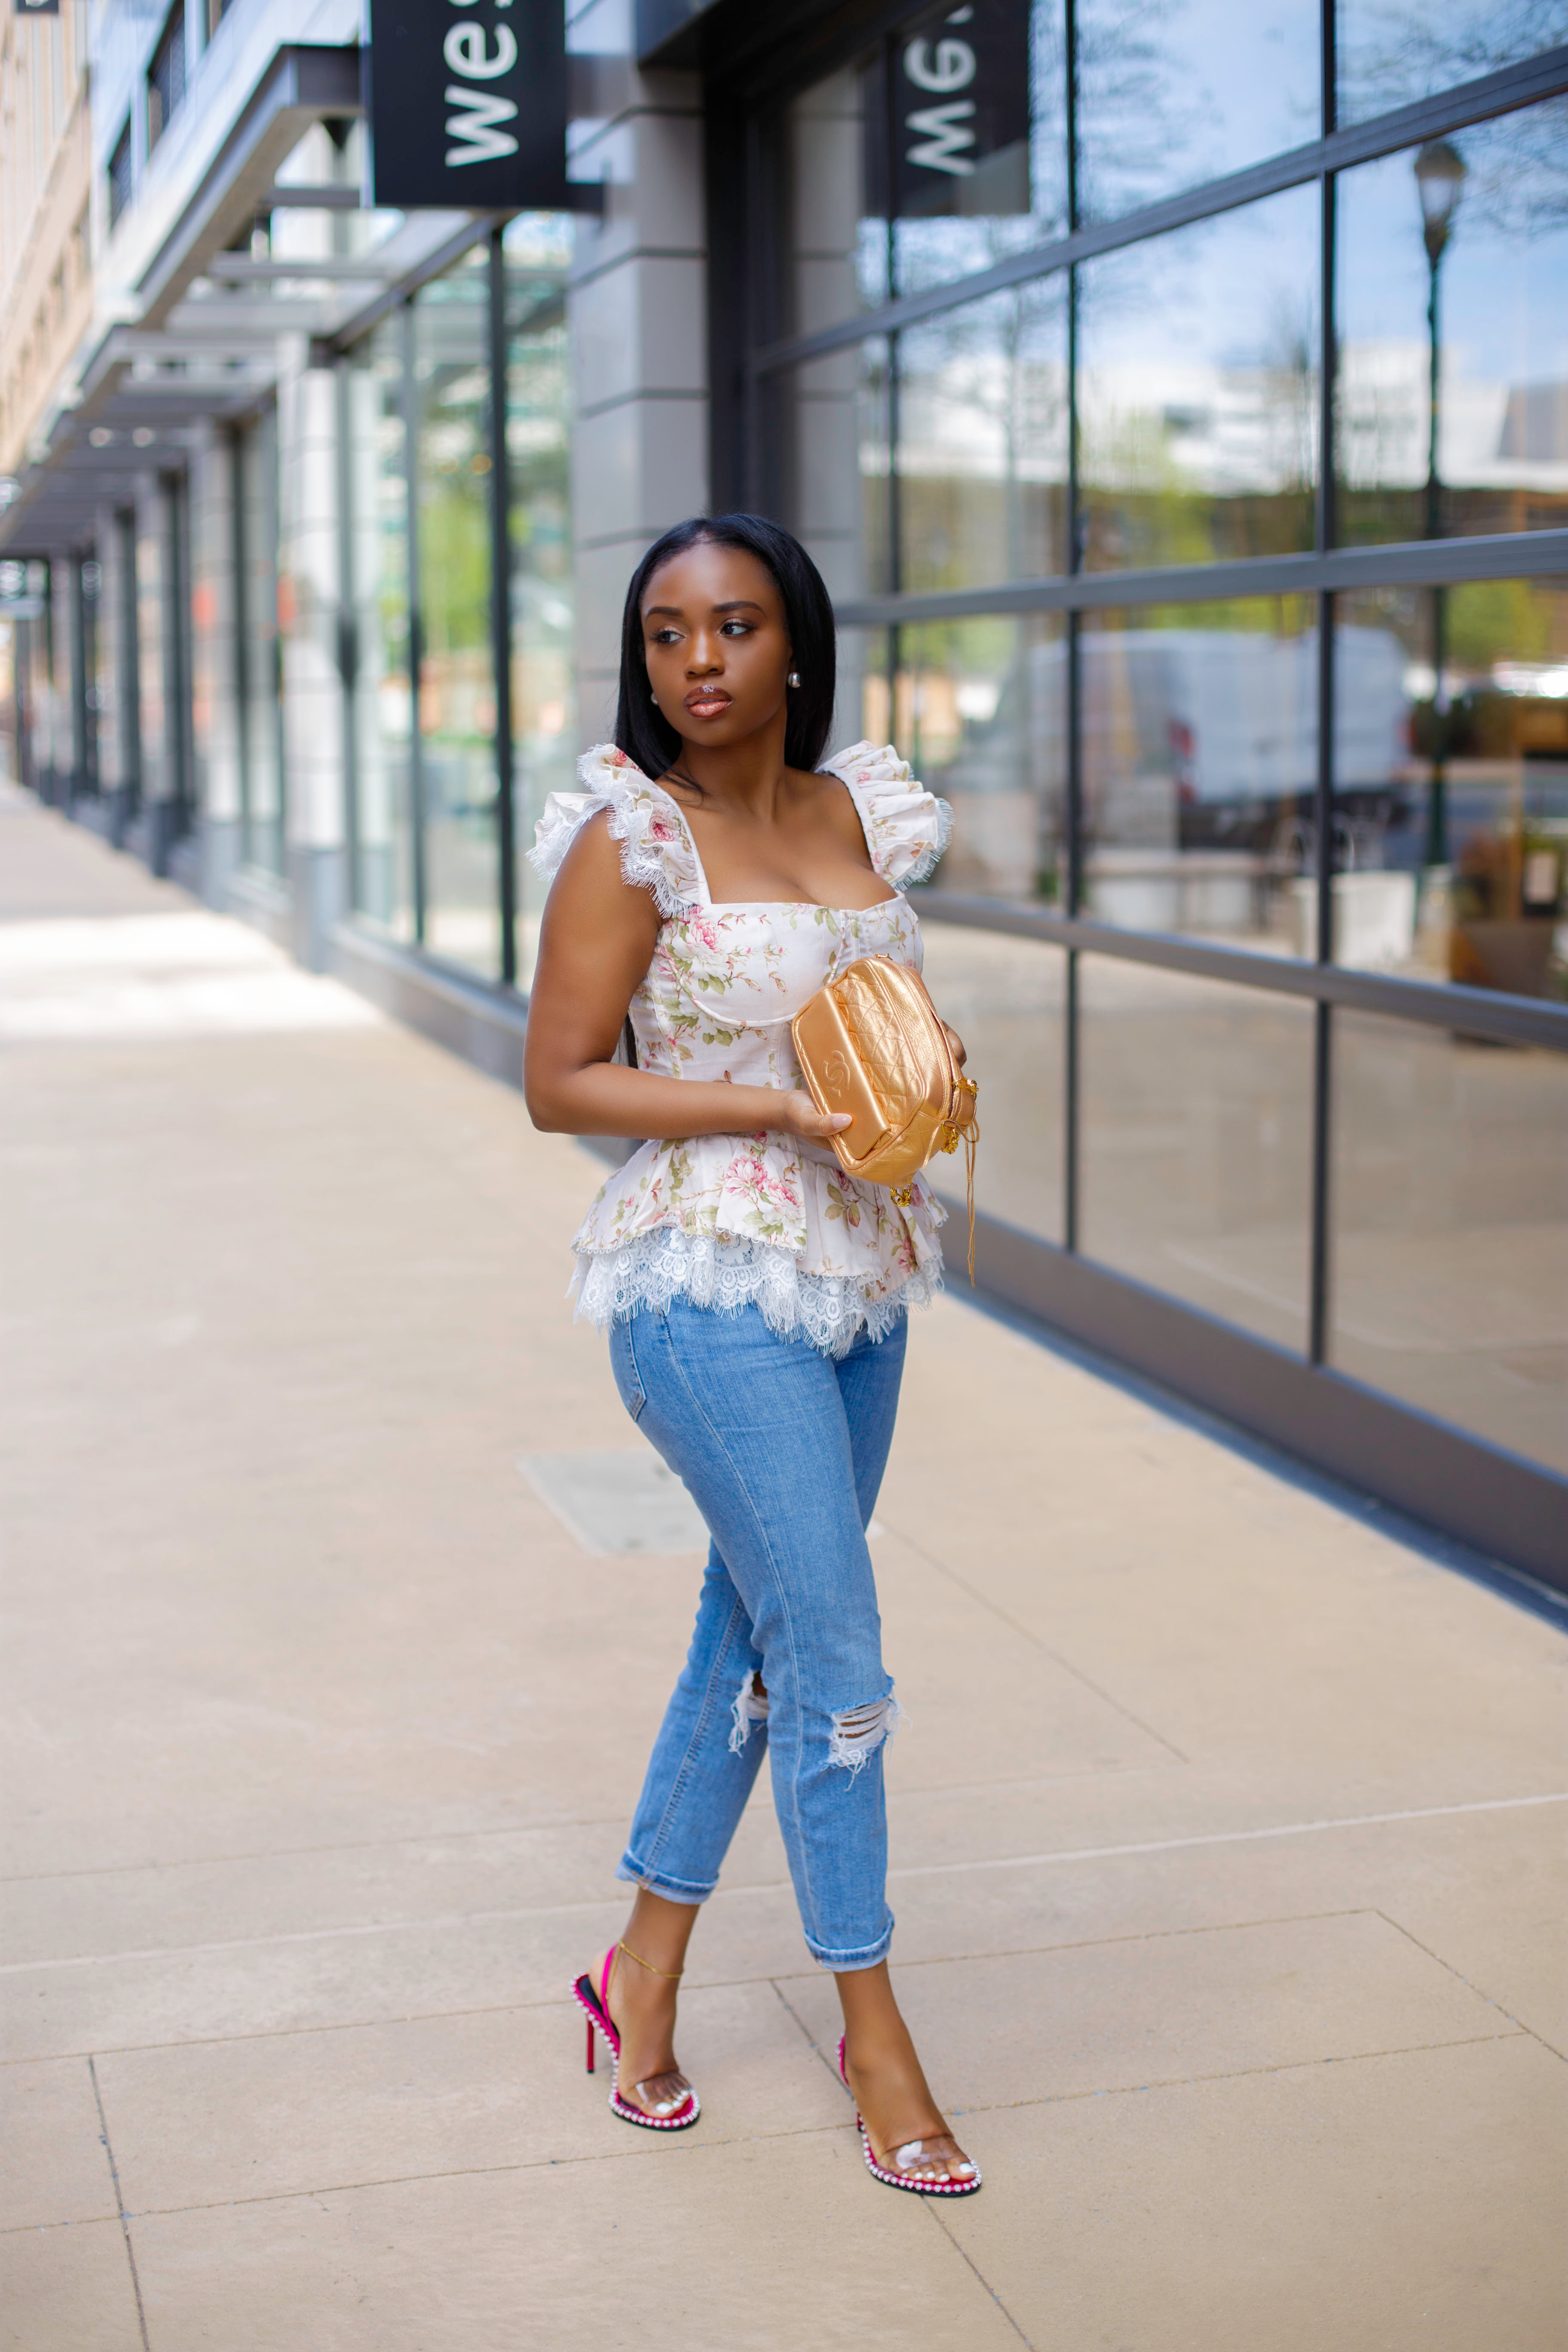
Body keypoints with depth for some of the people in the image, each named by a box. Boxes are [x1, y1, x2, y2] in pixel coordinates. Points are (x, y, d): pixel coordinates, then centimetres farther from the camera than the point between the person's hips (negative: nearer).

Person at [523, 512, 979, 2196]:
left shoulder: (866, 814, 7)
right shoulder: (631, 839, -11)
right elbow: (560, 1085, -11)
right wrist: (782, 1108, -19)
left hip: (859, 1273, 7)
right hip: (711, 1286, -7)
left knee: (757, 1633, 14)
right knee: (836, 1660, -3)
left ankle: (645, 1965, 31)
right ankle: (872, 2025, 14)